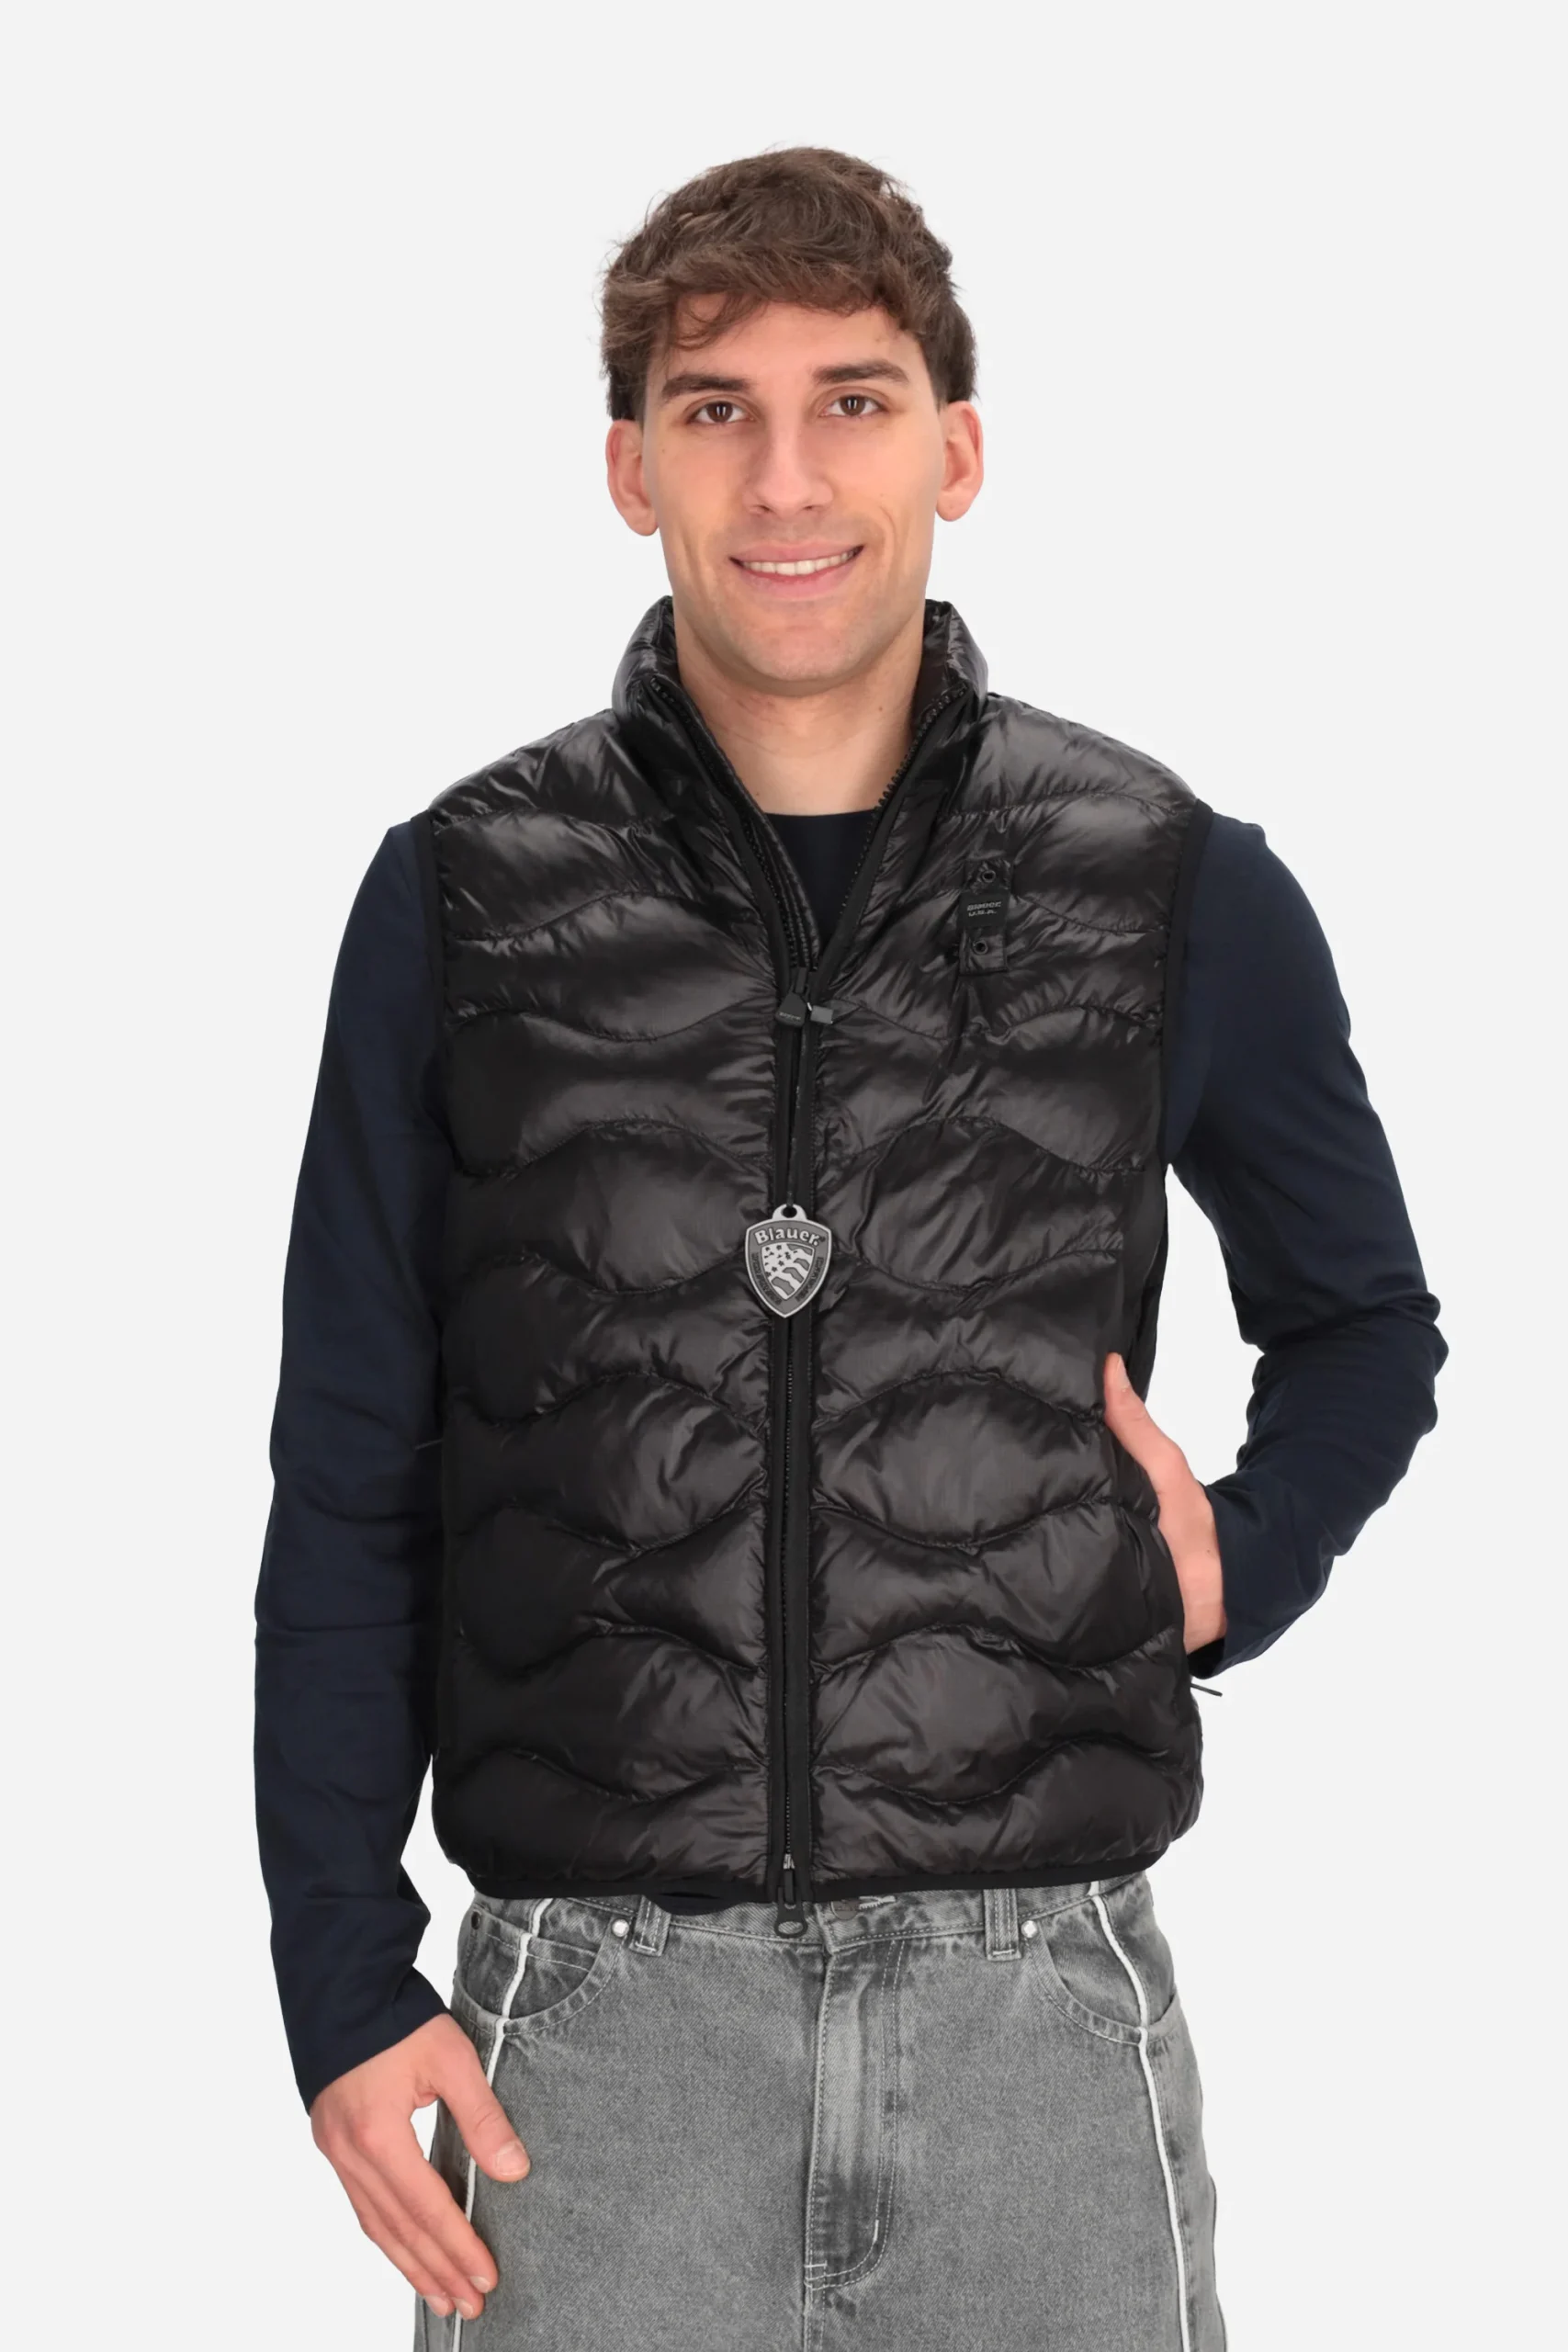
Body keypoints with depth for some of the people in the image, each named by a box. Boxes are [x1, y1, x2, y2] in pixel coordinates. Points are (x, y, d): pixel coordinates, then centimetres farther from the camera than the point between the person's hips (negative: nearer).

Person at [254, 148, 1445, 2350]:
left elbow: (1364, 1322, 19)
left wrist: (1245, 1558, -1)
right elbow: (348, 1489, 6)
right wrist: (348, 1983, 1)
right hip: (600, 2006, 0)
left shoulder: (1182, 891, 4)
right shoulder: (464, 902, 3)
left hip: (1045, 2001, 1)